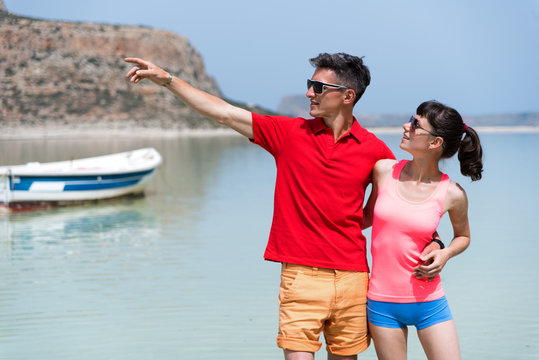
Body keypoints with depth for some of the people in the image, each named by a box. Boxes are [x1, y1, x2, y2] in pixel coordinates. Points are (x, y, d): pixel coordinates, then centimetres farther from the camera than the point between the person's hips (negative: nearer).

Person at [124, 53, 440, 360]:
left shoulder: (374, 149, 3)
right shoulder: (290, 132, 3)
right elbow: (224, 113, 3)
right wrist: (167, 79, 2)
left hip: (352, 276, 1)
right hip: (302, 275, -1)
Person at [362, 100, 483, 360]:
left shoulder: (452, 194, -7)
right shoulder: (384, 170, -2)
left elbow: (462, 236, 13)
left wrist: (445, 254, -7)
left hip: (429, 303, -1)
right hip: (382, 302, 1)